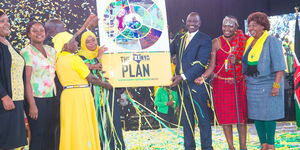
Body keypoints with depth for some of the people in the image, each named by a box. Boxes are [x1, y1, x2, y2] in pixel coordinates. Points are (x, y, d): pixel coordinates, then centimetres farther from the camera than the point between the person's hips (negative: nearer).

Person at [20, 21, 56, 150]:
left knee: (50, 134, 8)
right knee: (38, 135, -2)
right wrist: (32, 104, -17)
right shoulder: (27, 52, -6)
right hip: (36, 99, -6)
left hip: (51, 97, 6)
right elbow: (27, 80, -12)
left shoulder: (51, 50, 12)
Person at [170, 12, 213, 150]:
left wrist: (183, 76, -20)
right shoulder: (179, 39, 15)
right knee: (186, 118, 12)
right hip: (181, 85, 6)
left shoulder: (204, 39, -4)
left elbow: (201, 62, -14)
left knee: (203, 118, 0)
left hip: (196, 84, -6)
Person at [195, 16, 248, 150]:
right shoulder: (216, 42, 1)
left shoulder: (242, 40, 4)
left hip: (239, 83, 1)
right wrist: (203, 77, -21)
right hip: (221, 84, 0)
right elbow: (212, 65, -5)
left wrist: (237, 61, -14)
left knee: (241, 114, 2)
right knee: (224, 116, 3)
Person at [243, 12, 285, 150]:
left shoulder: (271, 41, -7)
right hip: (252, 85, 6)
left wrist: (276, 85, -19)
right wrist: (244, 82, 11)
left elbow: (279, 65, -12)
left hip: (267, 84, -6)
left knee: (268, 115, 0)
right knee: (256, 115, 8)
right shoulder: (249, 42, 12)